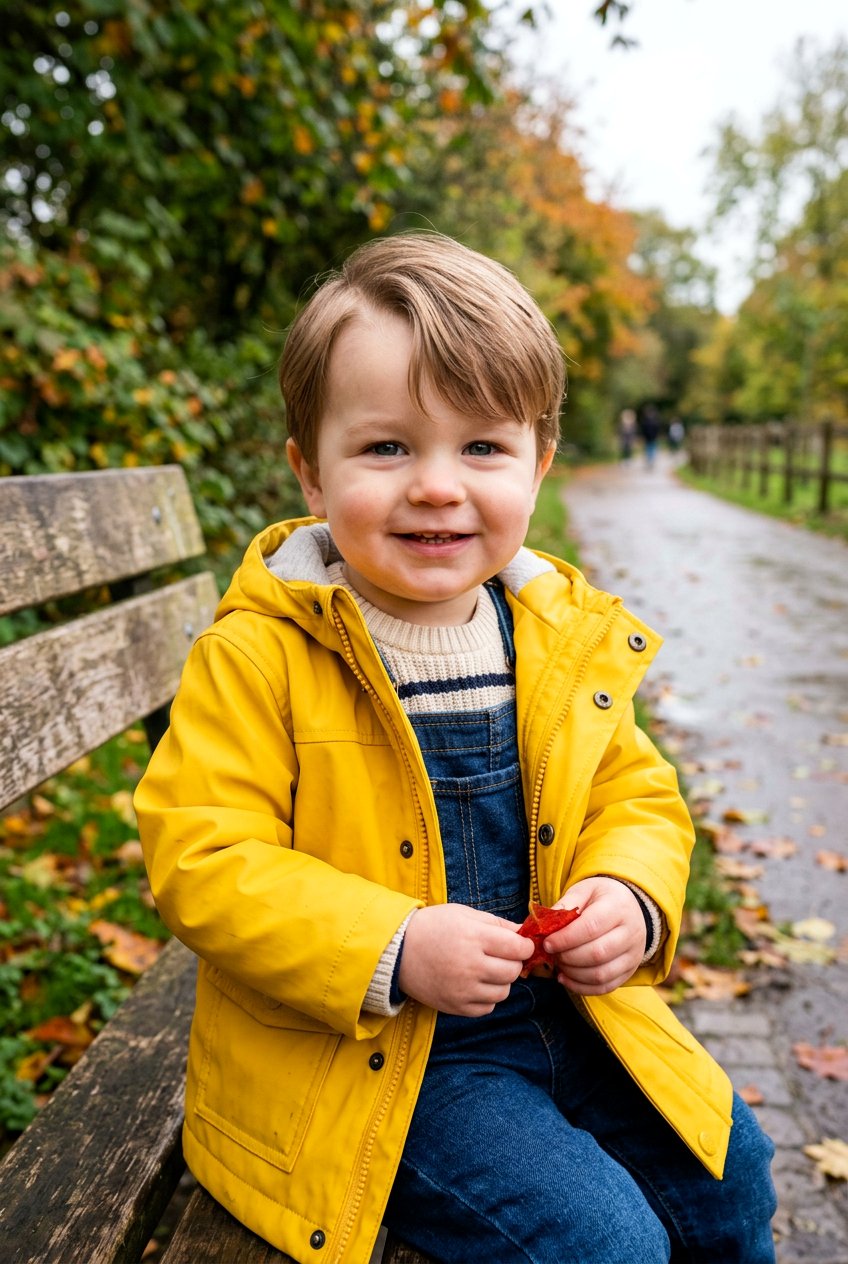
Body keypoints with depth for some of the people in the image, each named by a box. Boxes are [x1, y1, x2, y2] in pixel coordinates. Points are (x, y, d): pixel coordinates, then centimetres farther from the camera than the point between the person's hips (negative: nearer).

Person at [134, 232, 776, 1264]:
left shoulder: (566, 640, -2)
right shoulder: (259, 656, -19)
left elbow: (637, 794, 8)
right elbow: (200, 859, -19)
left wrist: (630, 896, -13)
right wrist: (390, 950, -28)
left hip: (562, 1013, 6)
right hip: (365, 1058, -5)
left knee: (725, 1170, 17)